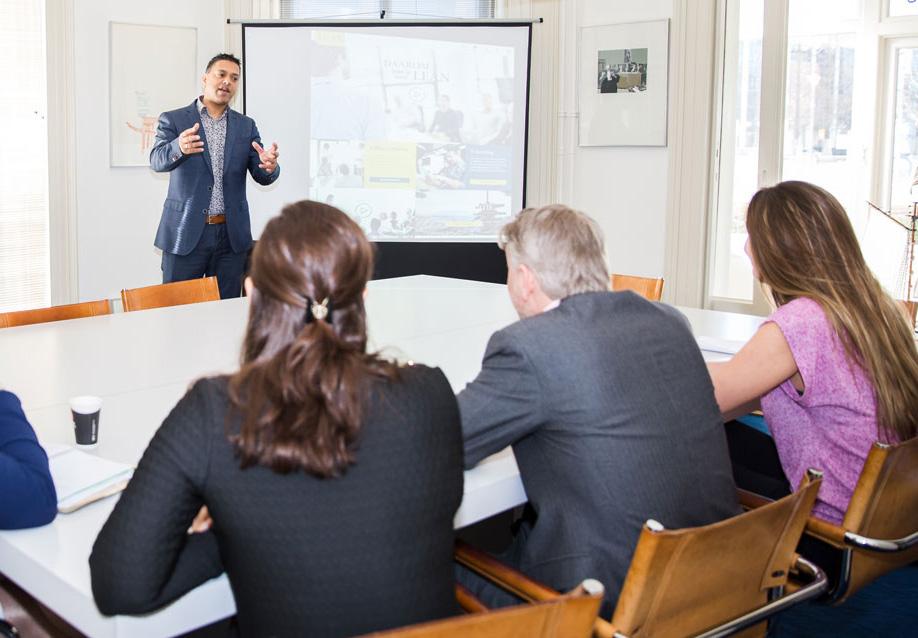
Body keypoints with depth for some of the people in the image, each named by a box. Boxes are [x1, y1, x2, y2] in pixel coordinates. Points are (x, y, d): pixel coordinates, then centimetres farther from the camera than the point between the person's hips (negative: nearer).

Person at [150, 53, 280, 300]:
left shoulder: (246, 126, 10)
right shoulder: (173, 120, 1)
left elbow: (262, 176, 3)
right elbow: (157, 161, -14)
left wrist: (270, 166, -23)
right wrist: (179, 147, -37)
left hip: (231, 235, 3)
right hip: (186, 233, -2)